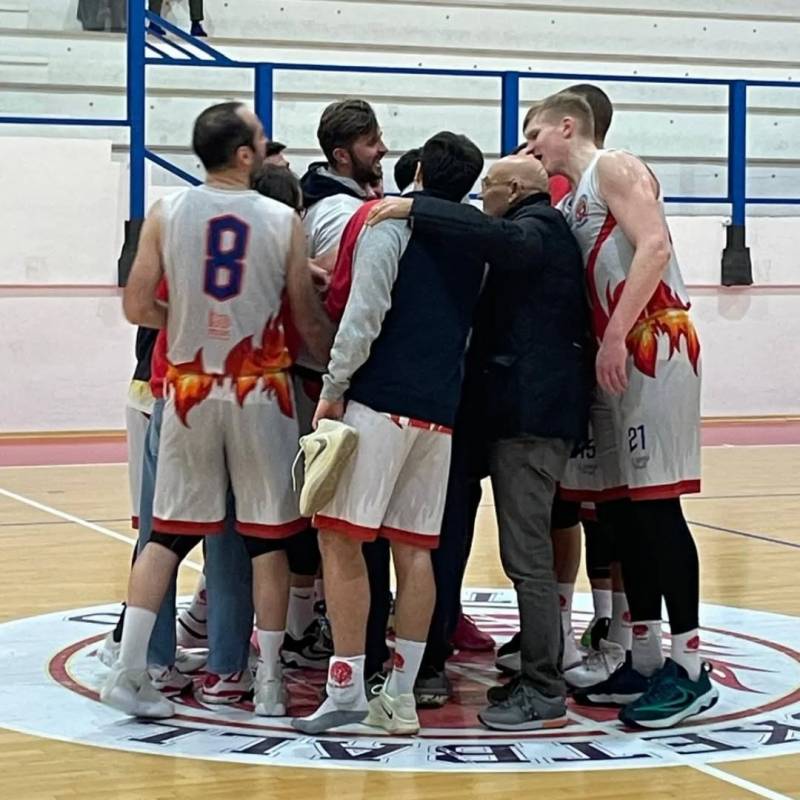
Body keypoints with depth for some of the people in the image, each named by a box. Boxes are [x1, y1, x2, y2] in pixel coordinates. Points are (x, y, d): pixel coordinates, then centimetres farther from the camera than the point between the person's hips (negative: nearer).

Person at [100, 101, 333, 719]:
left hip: (190, 388, 2)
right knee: (268, 536, 7)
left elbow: (138, 308, -2)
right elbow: (310, 324, -1)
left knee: (168, 531, 9)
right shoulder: (284, 222, -6)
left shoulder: (166, 215, -3)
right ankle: (270, 683, 11)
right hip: (260, 391, -2)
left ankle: (130, 670, 3)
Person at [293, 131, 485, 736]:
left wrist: (334, 387, -8)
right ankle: (400, 697, 8)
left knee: (343, 540, -3)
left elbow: (365, 313, -13)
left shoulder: (392, 222, -3)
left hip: (380, 402, -6)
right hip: (440, 412, 6)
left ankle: (346, 690, -7)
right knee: (415, 549, 7)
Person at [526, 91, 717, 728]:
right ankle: (645, 662, 15)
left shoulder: (614, 168, -2)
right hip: (616, 358, 9)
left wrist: (616, 336, -22)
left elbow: (654, 246, -17)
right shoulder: (574, 202, 24)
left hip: (654, 346, -9)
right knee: (624, 507, 9)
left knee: (656, 505, -11)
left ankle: (689, 669, -8)